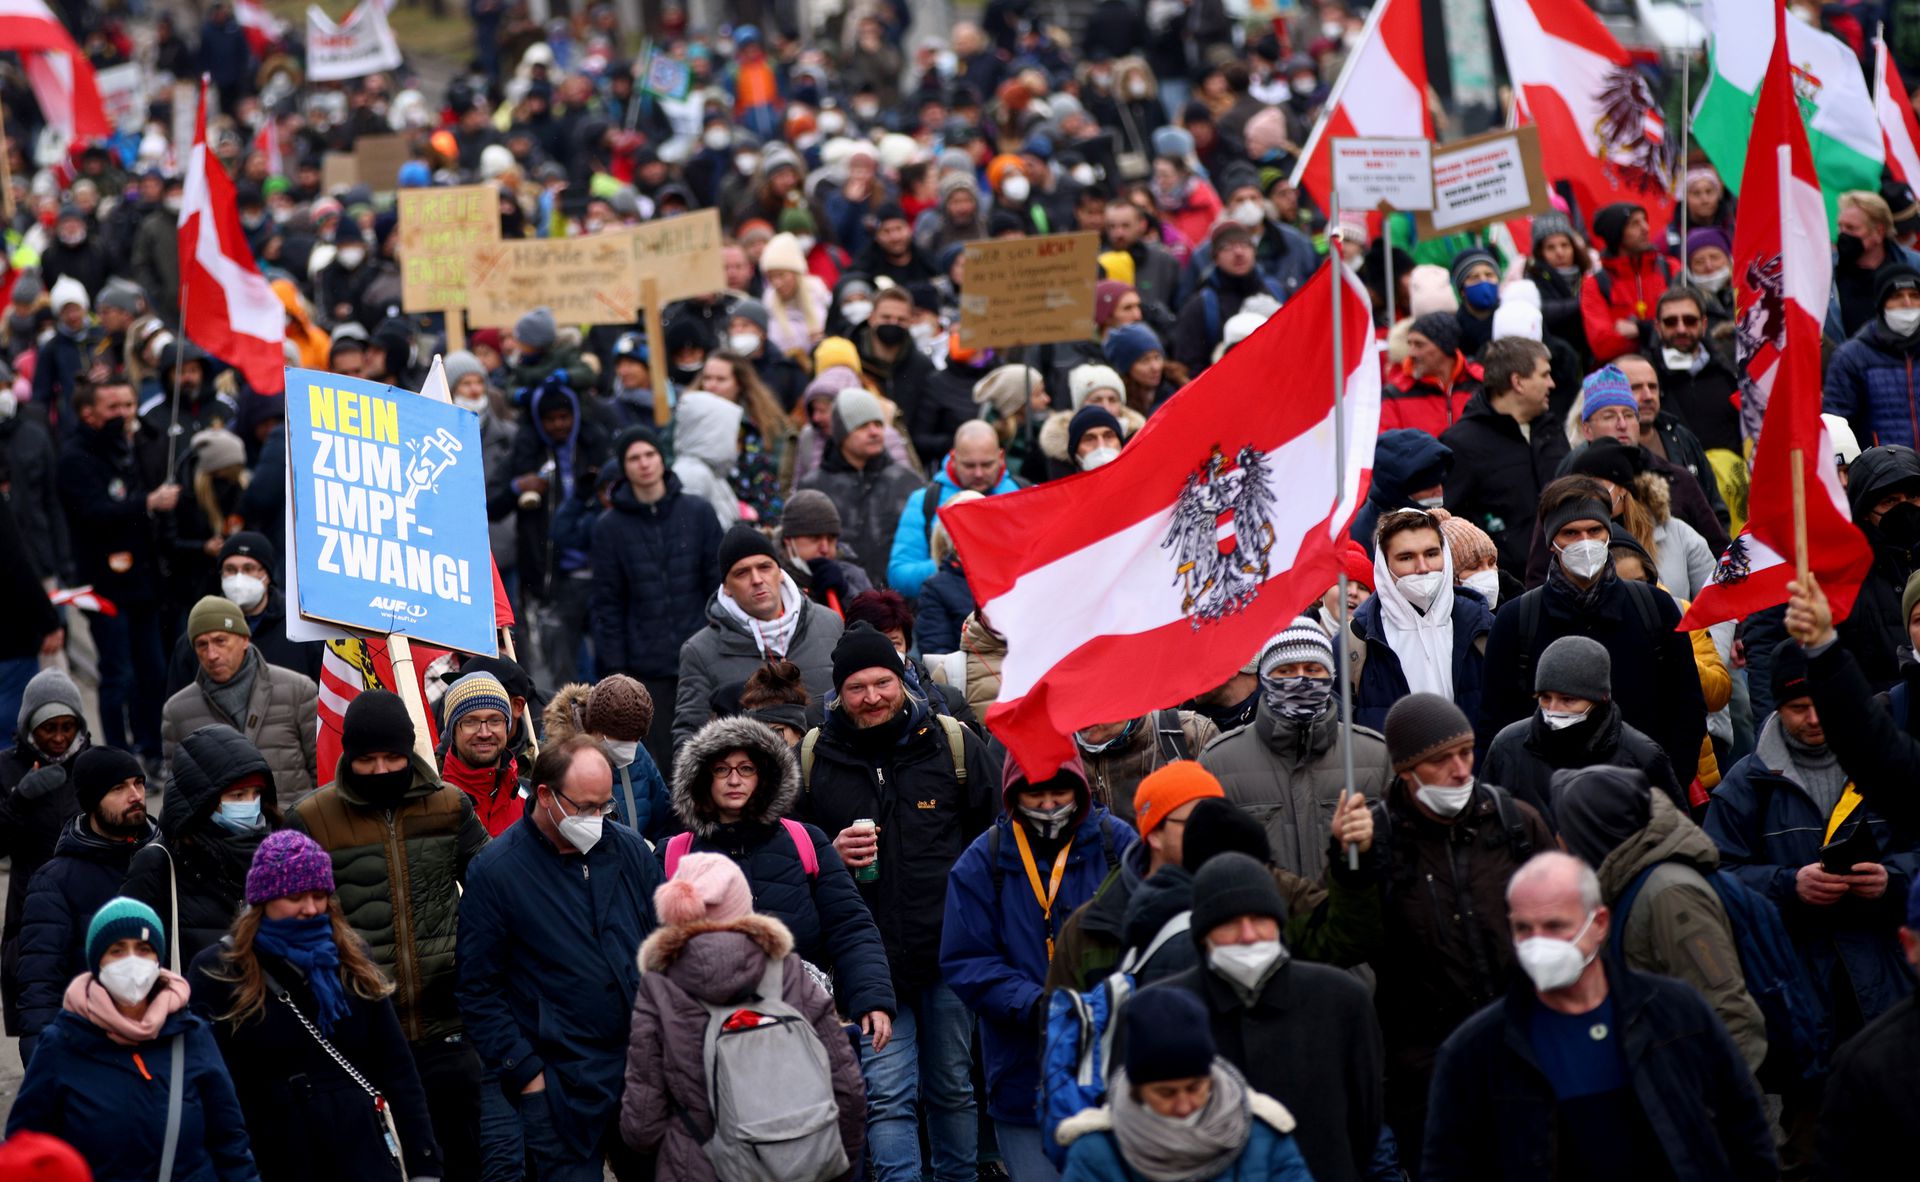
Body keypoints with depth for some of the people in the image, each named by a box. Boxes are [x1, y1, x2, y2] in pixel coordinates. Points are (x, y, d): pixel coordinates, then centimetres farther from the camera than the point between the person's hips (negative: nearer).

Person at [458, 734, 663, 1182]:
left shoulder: (630, 851, 6)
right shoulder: (496, 871, -7)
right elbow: (476, 990, -6)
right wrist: (525, 1073, -9)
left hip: (646, 1072, 4)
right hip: (561, 1089, -4)